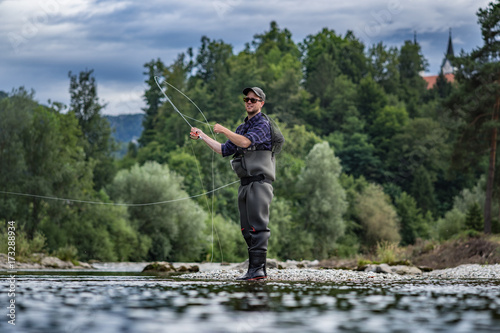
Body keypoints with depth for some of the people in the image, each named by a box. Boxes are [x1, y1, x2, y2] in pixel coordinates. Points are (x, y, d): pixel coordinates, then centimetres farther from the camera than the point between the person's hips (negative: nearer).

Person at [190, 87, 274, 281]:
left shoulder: (263, 124, -5)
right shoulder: (242, 127, 23)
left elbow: (245, 141, -20)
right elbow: (225, 150, 23)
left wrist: (224, 131, -11)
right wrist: (203, 137, 19)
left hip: (259, 182, -9)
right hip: (245, 183, 9)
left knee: (258, 225, -14)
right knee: (247, 229, 6)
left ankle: (258, 268, -18)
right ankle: (253, 269, 7)